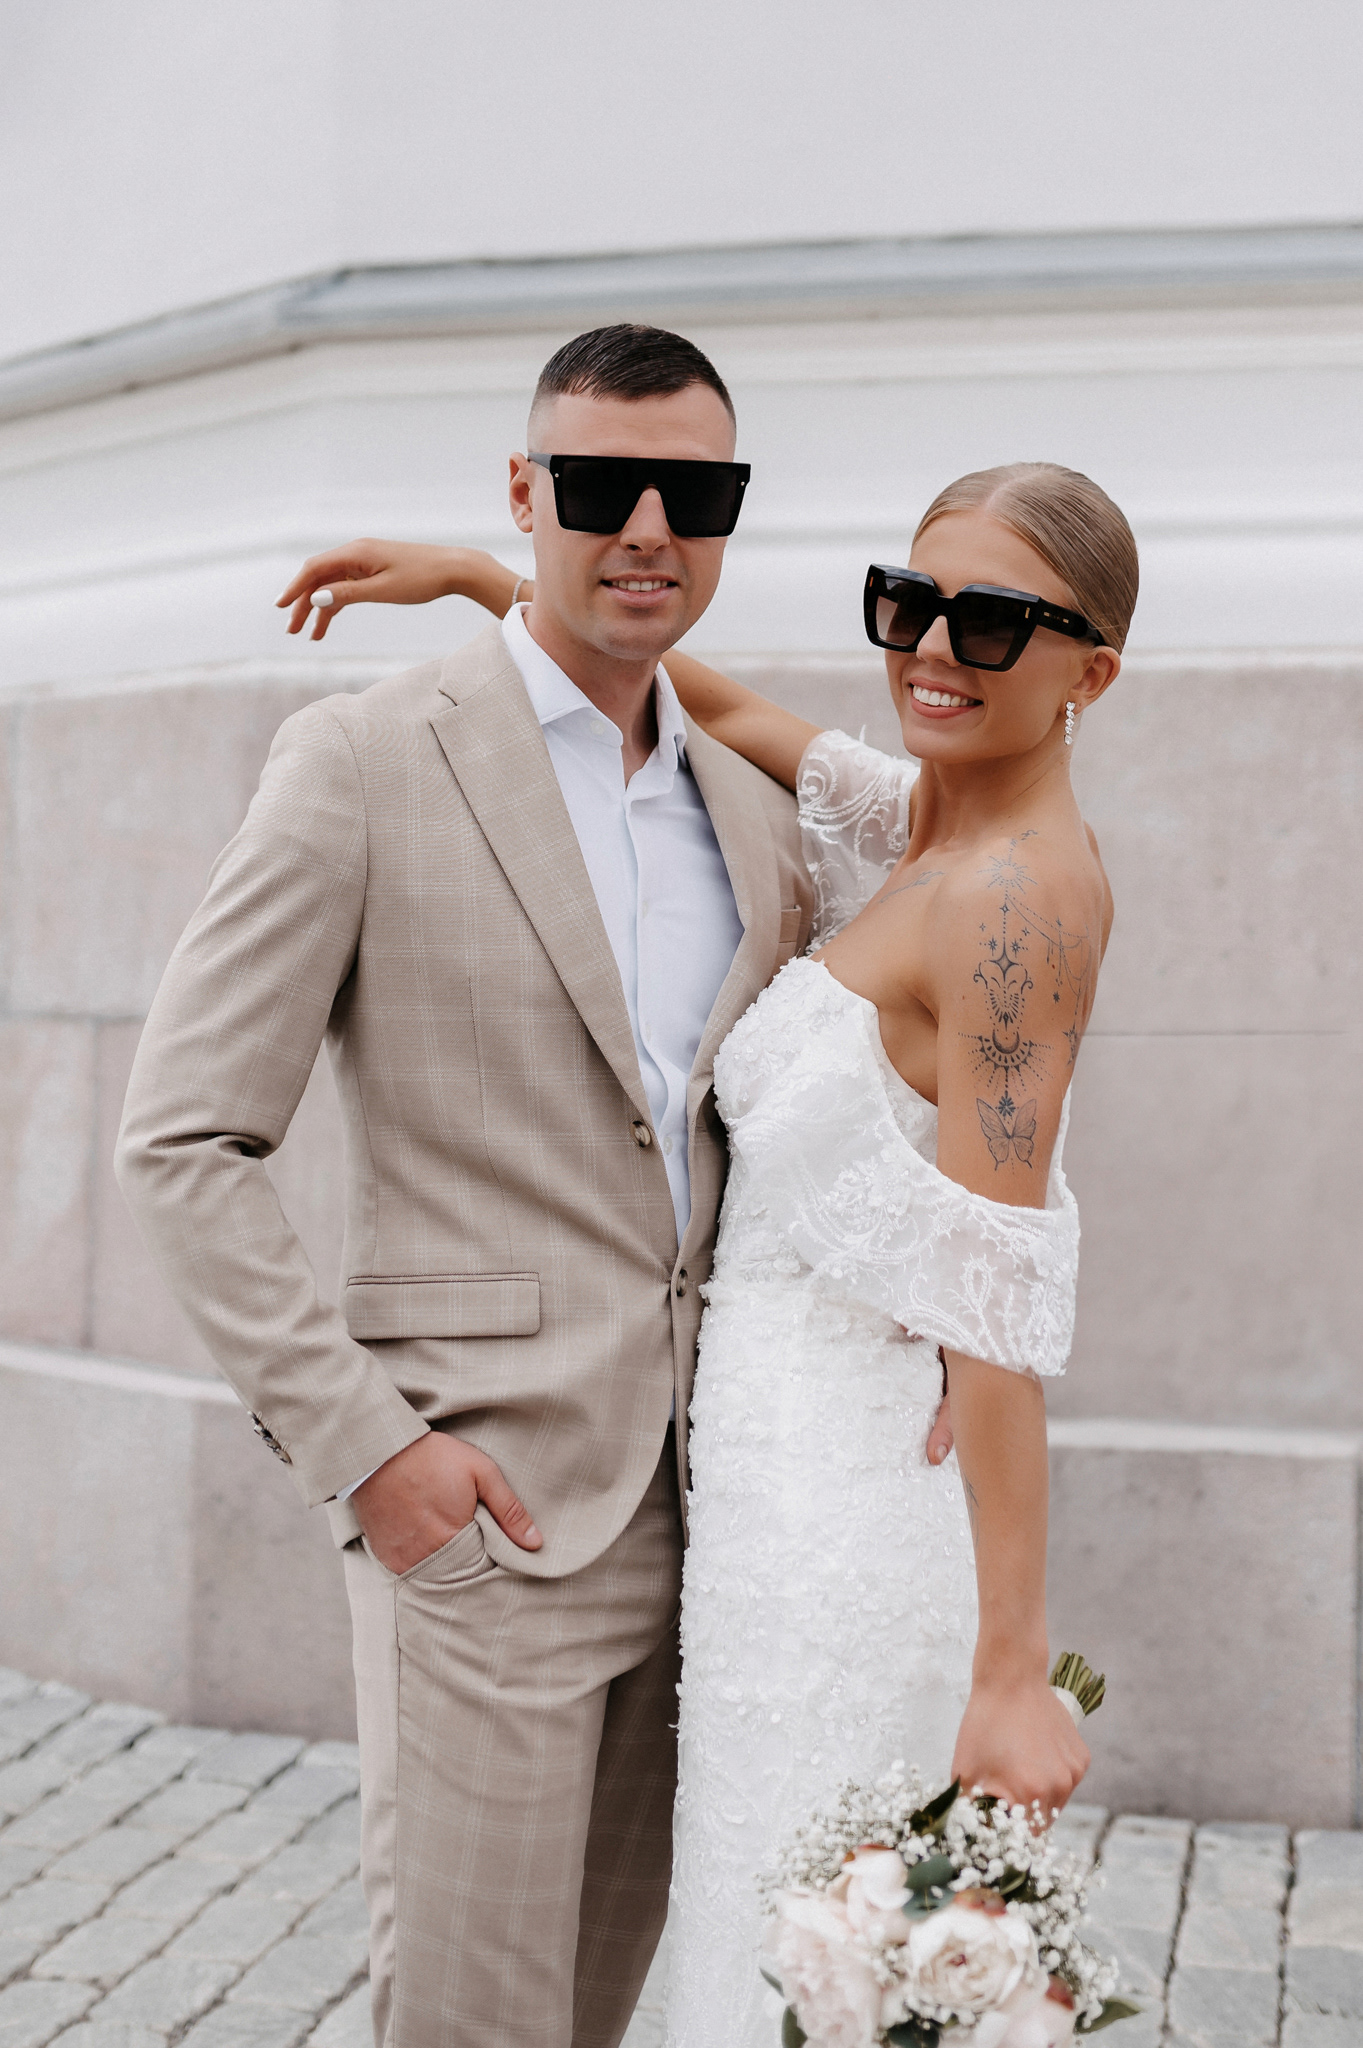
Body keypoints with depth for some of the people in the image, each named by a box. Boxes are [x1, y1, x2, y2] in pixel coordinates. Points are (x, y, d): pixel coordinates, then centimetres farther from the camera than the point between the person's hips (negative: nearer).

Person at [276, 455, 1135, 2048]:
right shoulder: (939, 826, 6)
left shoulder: (1014, 897, -19)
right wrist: (478, 576, 17)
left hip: (851, 1500, -9)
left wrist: (1012, 1670, -22)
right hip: (807, 1478, 9)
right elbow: (721, 706, 21)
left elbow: (1001, 1306, -23)